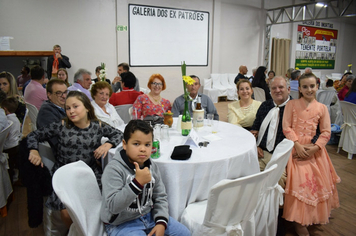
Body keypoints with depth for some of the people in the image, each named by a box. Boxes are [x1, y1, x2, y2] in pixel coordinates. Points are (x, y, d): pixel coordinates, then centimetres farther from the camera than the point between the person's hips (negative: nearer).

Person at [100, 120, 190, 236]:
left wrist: (161, 222, -10)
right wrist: (137, 182, -36)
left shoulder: (152, 167, -1)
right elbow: (113, 206, -29)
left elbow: (161, 197, 4)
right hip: (122, 223, -5)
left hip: (149, 215, 5)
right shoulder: (113, 169, -20)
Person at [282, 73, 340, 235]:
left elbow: (326, 132, 2)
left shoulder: (322, 108, 6)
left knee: (316, 181, 6)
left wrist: (314, 148, -11)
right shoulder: (291, 104, 1)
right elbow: (286, 127, -5)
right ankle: (298, 221, 7)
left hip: (314, 149, 3)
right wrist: (298, 145, -15)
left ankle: (313, 216, 30)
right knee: (299, 181, -8)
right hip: (296, 148, -2)